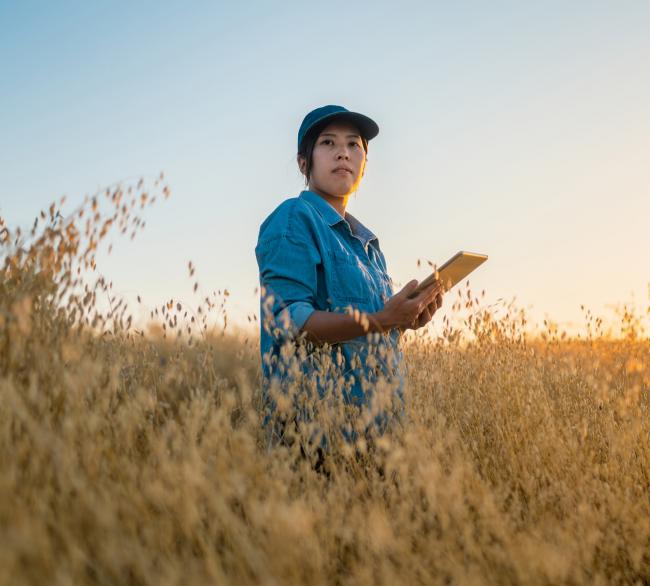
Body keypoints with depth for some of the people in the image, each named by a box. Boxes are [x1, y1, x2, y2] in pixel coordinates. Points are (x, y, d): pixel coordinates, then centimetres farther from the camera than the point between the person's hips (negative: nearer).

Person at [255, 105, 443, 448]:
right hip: (317, 415, -8)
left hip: (375, 410, 8)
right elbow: (287, 321, -19)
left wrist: (407, 320, 2)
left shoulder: (366, 240, 17)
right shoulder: (294, 219, -8)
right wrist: (381, 320, -28)